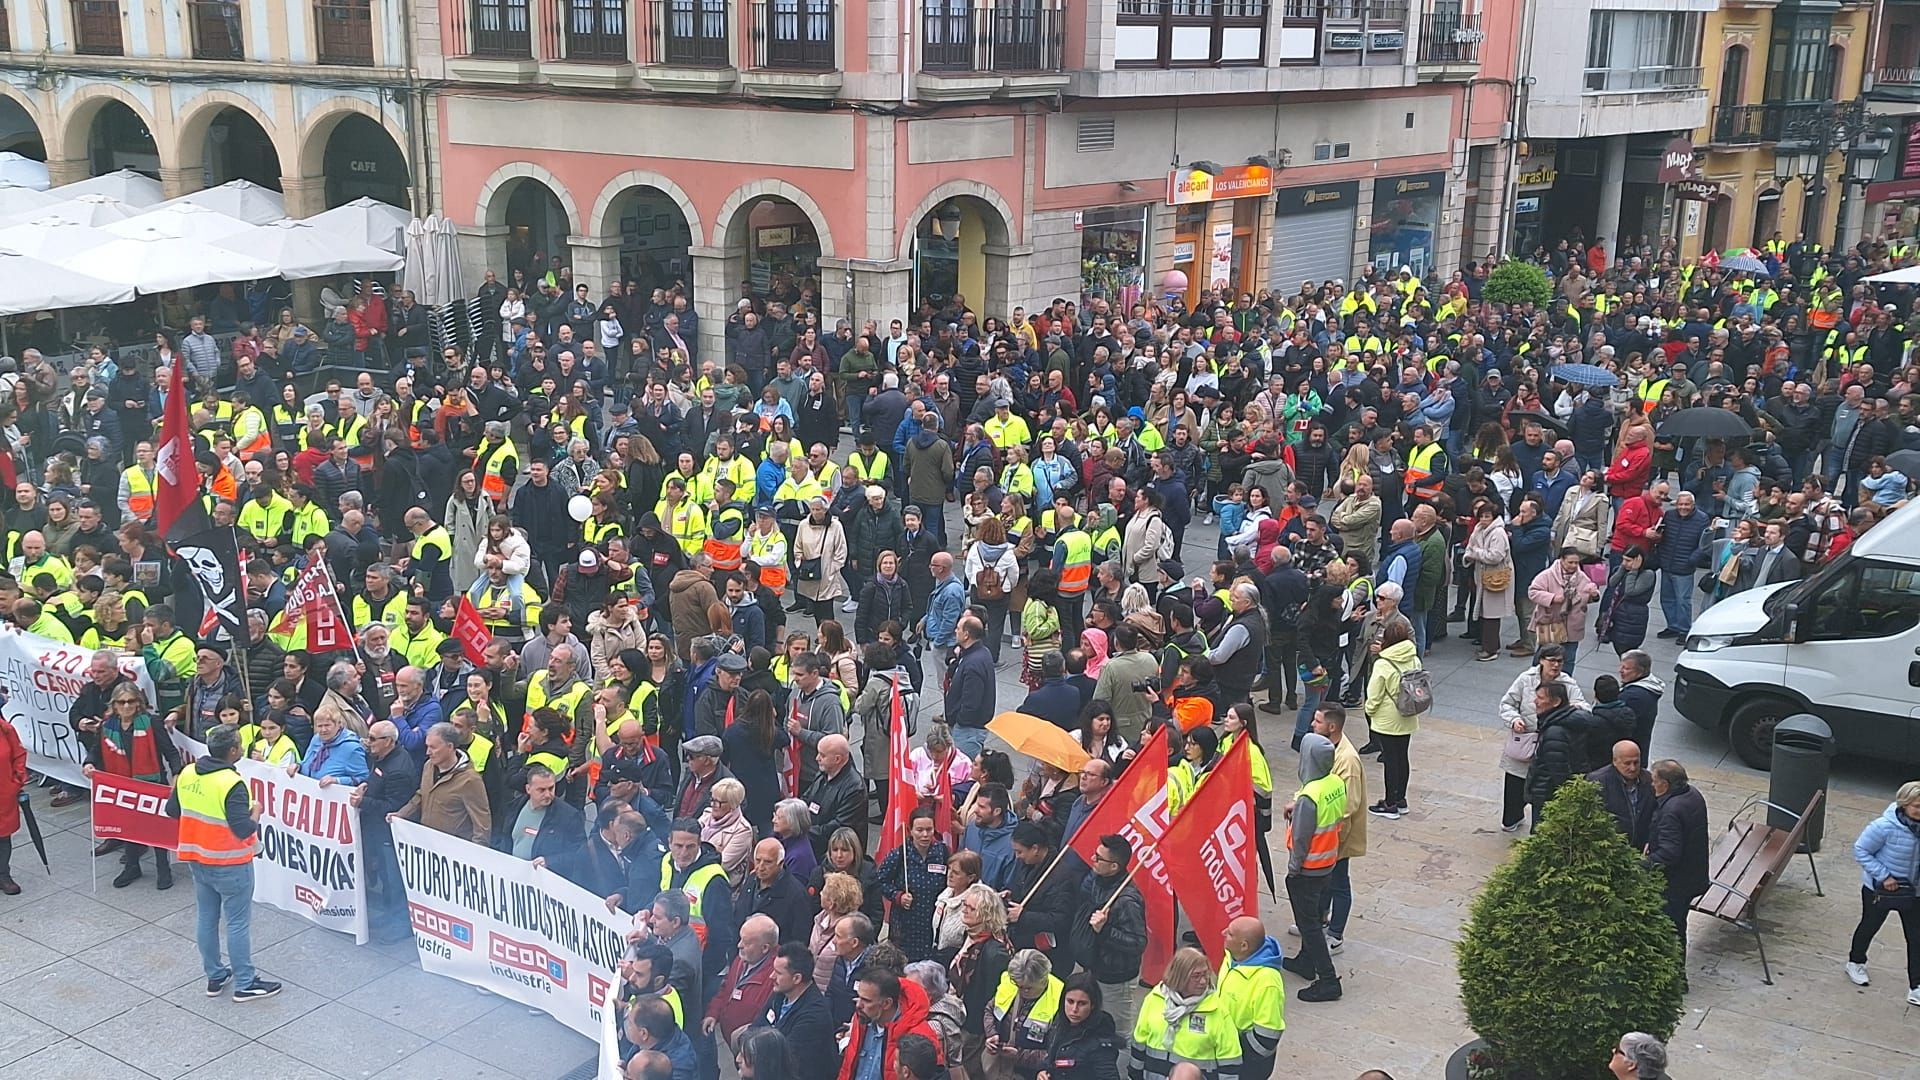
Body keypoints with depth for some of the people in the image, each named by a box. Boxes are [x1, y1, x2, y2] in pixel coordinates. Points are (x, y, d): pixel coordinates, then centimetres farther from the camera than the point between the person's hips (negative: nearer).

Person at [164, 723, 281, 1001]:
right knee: (238, 923, 3)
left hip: (198, 859, 7)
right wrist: (256, 811, -8)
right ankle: (245, 983, 11)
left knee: (206, 918, 17)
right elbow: (243, 829, -26)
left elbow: (172, 810, 10)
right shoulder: (232, 784, -25)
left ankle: (214, 976, 29)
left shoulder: (187, 774, -2)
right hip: (229, 865, -7)